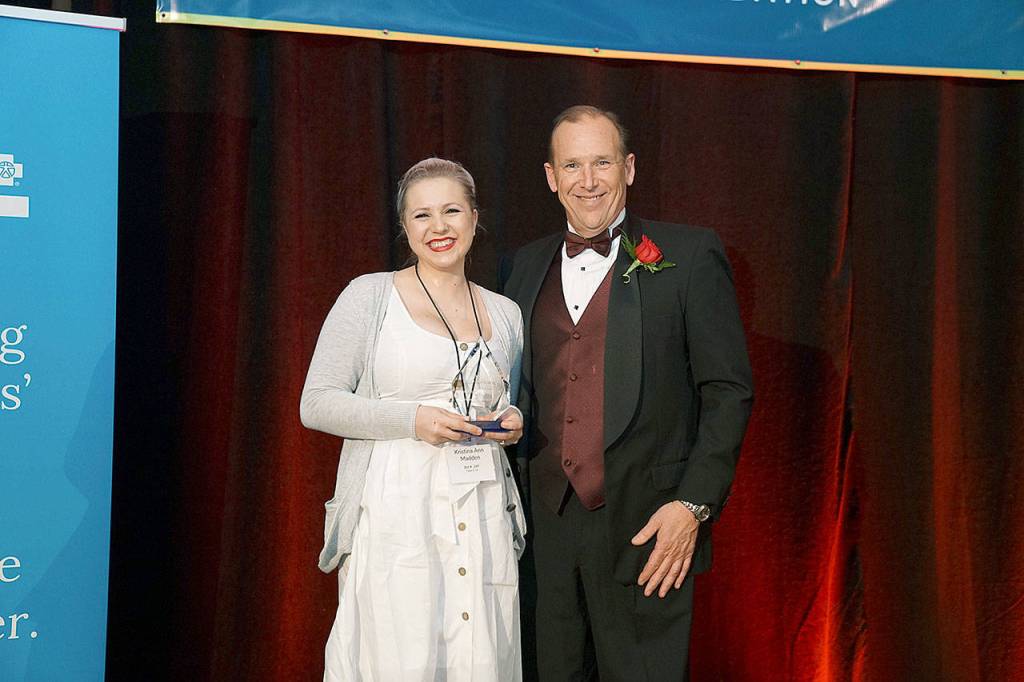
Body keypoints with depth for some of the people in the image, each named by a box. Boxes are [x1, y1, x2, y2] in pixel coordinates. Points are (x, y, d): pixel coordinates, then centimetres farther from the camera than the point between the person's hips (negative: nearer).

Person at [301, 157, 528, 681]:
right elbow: (317, 403, -3)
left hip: (484, 518, 4)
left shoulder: (505, 313, 14)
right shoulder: (369, 295, 1)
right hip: (394, 515, -4)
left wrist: (514, 423, 2)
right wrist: (412, 419, -14)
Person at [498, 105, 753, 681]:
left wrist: (693, 504, -13)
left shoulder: (688, 257, -2)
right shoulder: (524, 267, 11)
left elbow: (729, 392, -4)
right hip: (548, 524, 4)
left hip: (646, 526, -4)